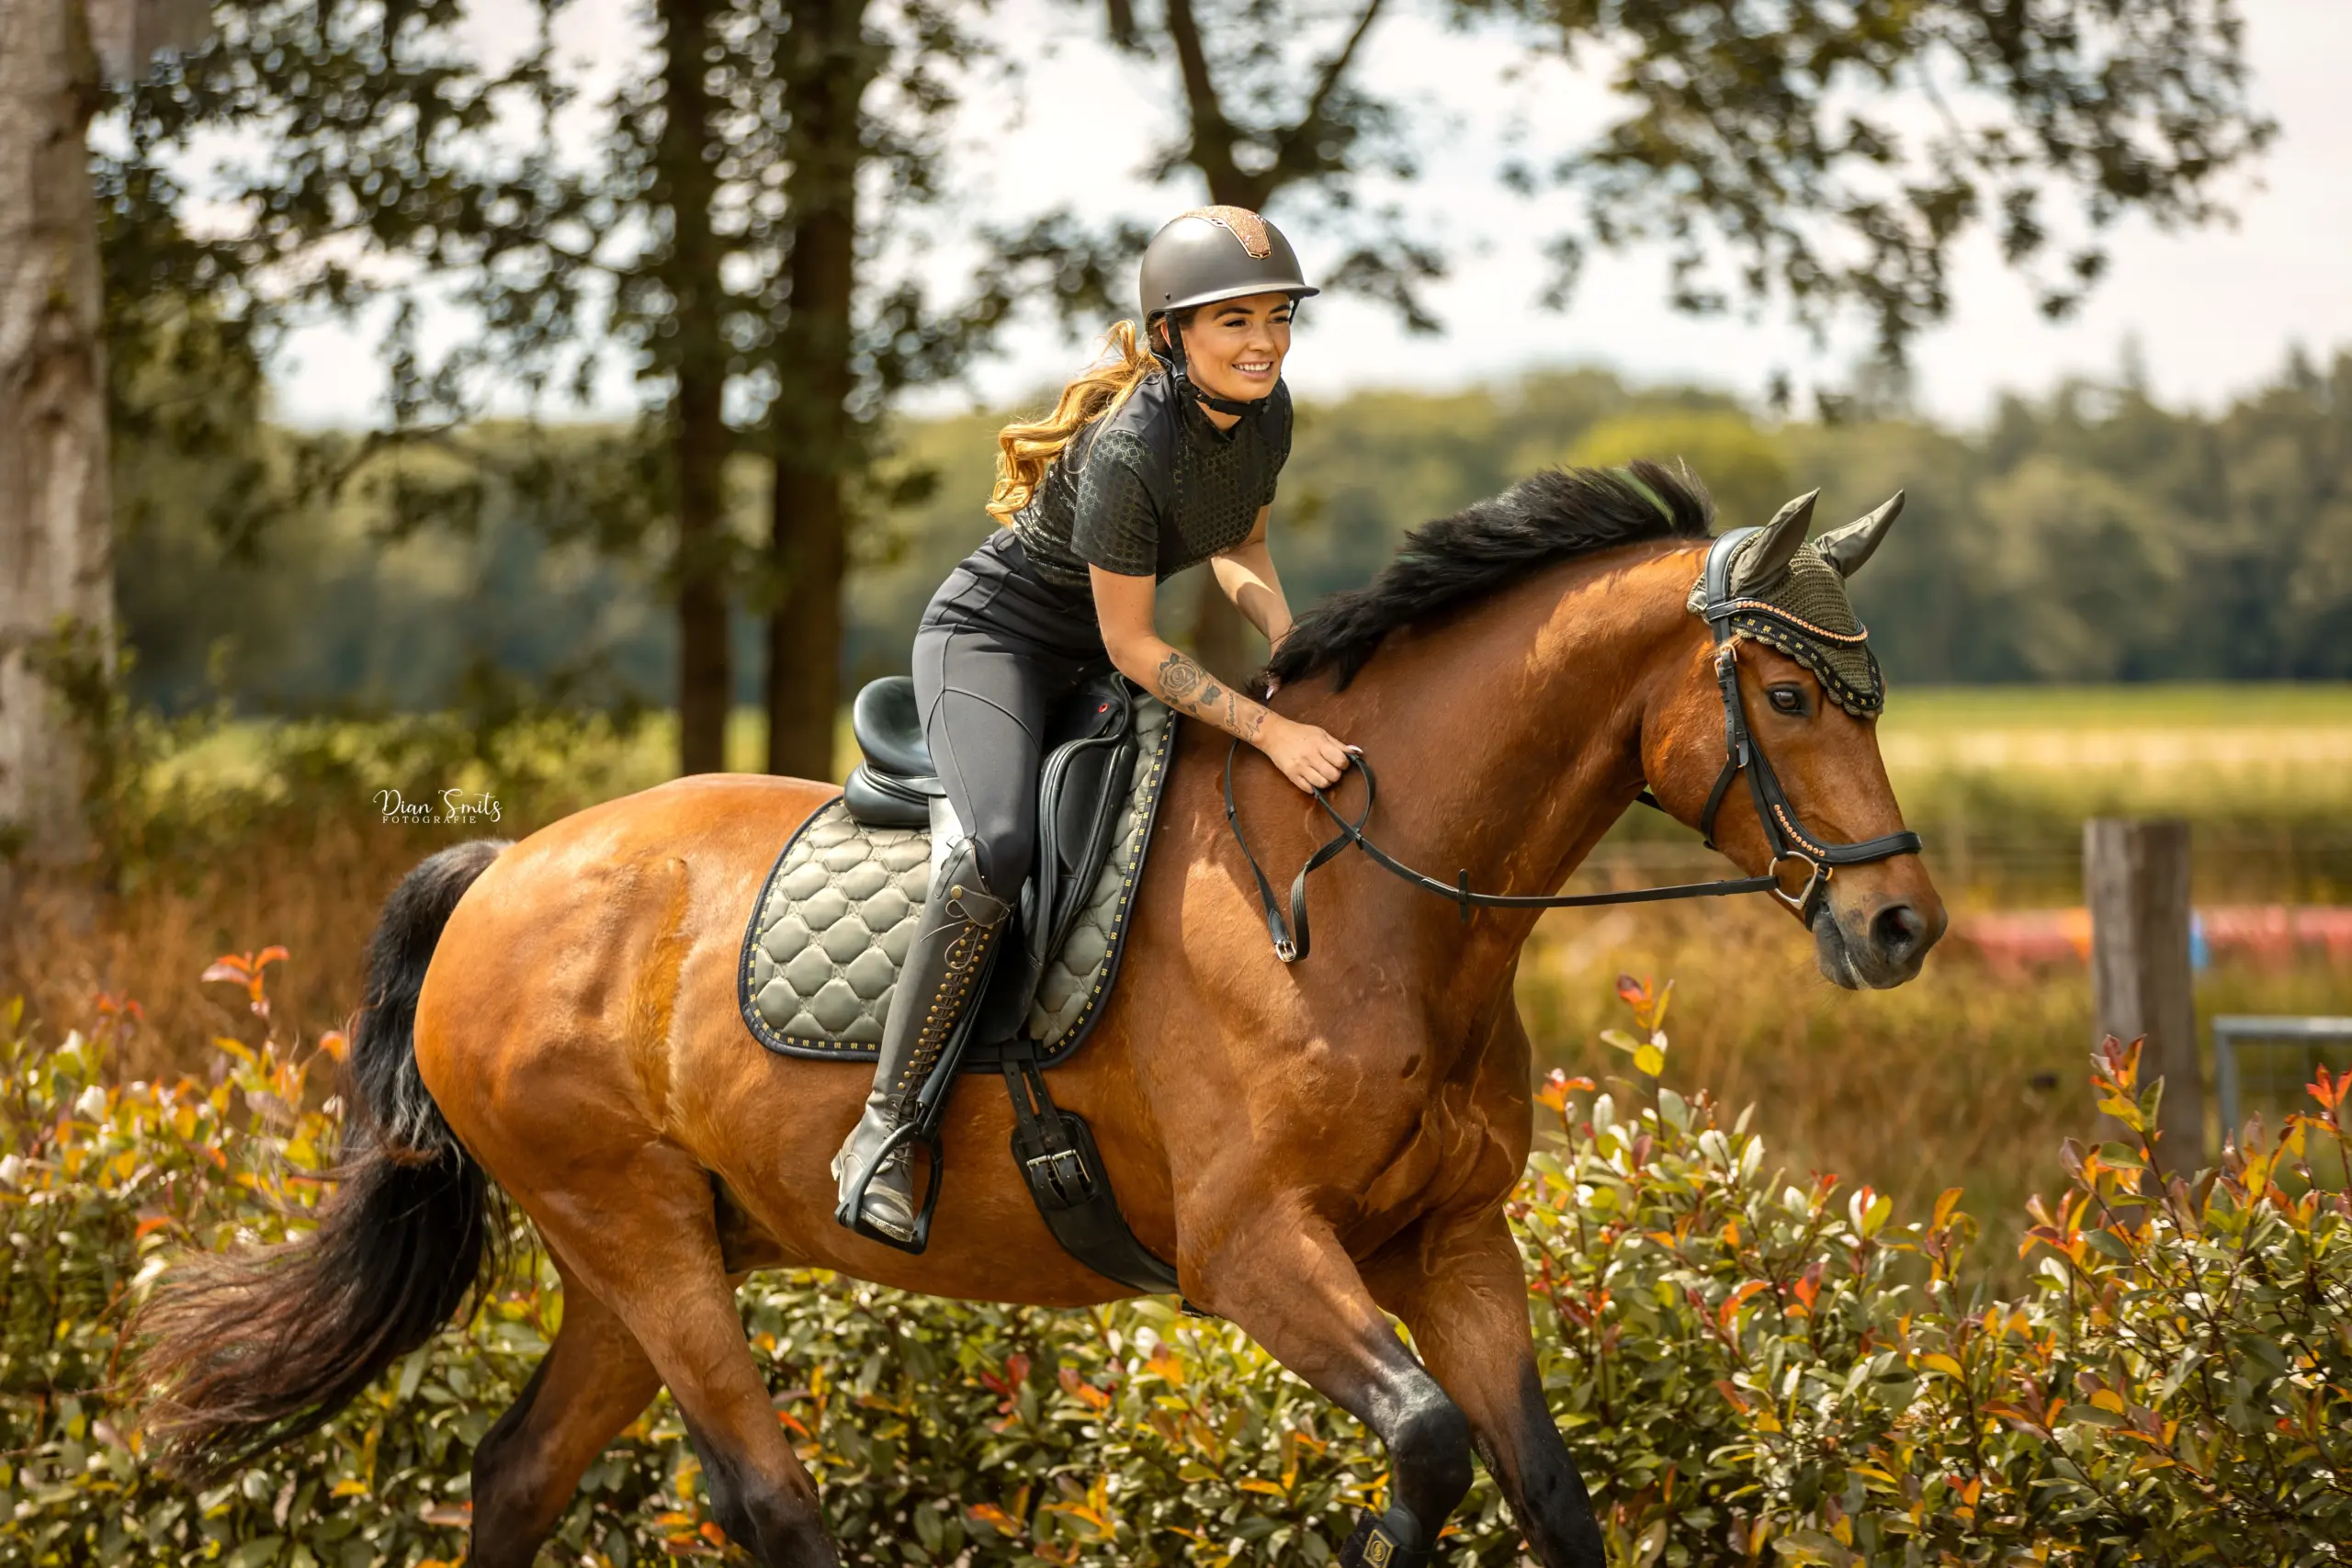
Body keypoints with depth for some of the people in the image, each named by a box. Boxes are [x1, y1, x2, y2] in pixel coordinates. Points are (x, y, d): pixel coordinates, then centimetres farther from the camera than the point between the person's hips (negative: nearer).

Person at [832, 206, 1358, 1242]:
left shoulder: (1266, 412, -6)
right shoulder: (1128, 449, -31)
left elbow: (1241, 550, 12)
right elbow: (1132, 647, -25)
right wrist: (1270, 731, -28)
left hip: (1096, 666, 9)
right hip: (991, 637, -9)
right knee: (1001, 846, -35)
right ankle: (886, 1125, -28)